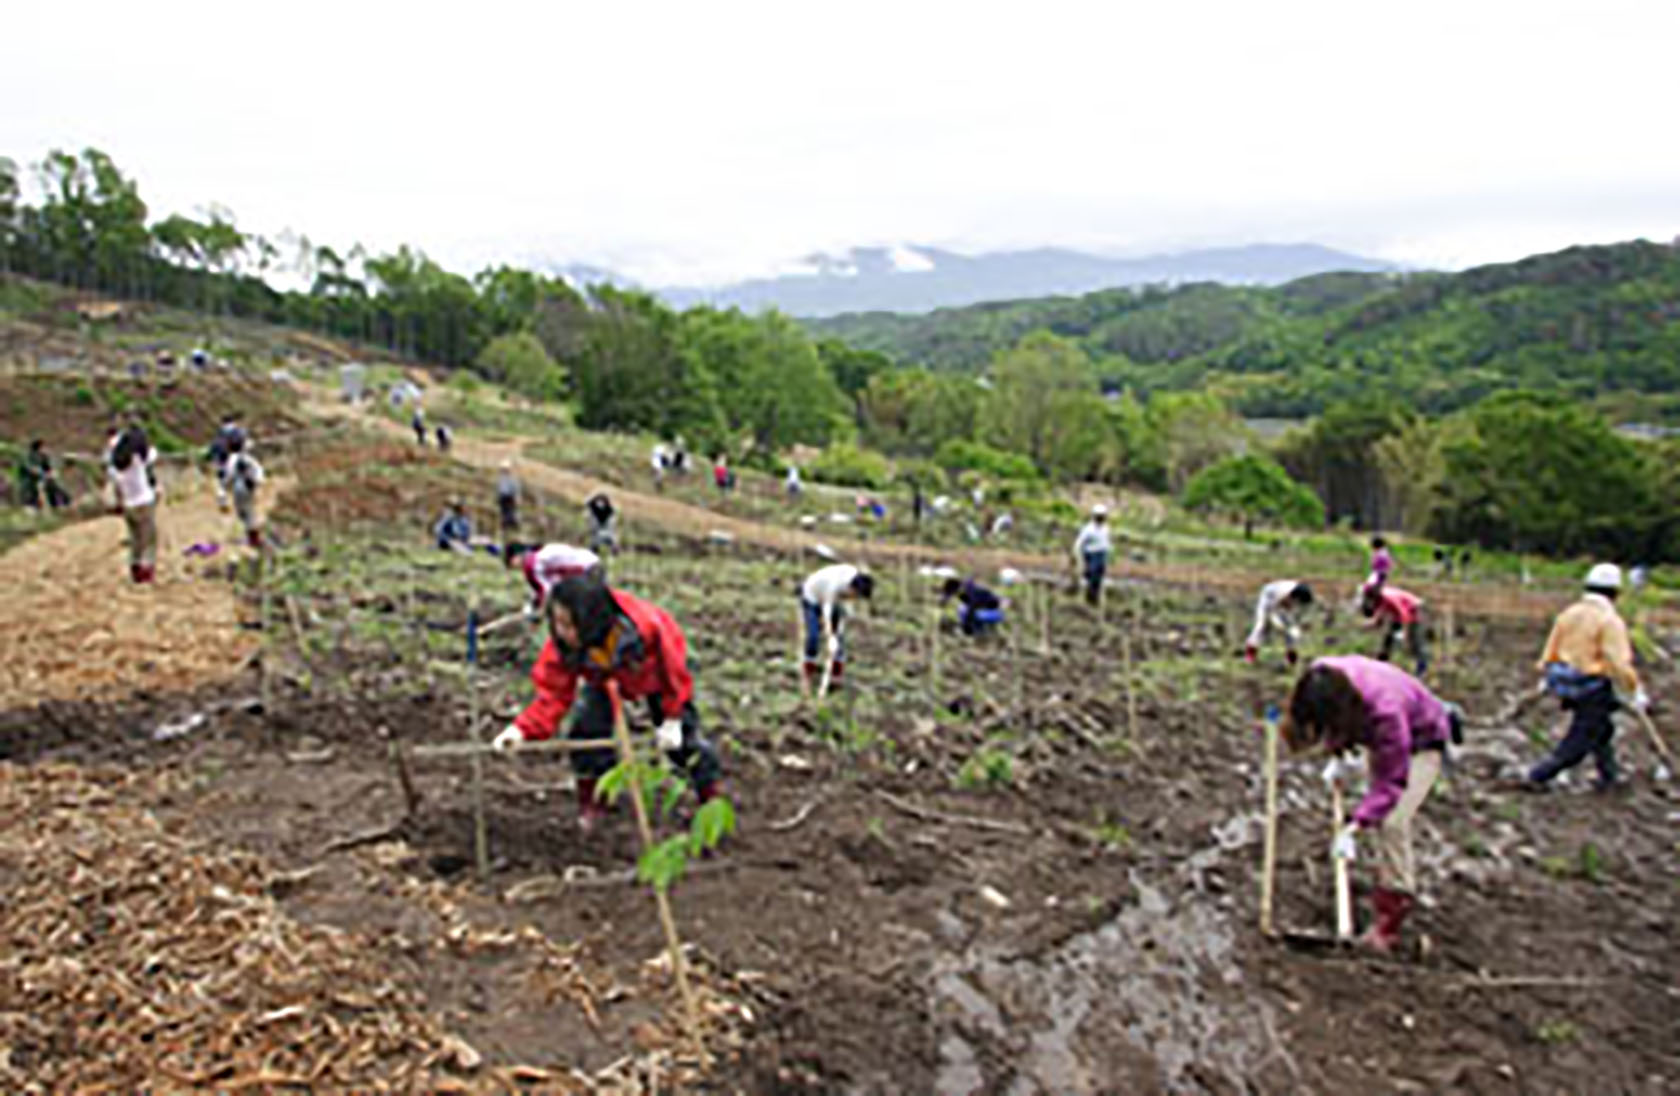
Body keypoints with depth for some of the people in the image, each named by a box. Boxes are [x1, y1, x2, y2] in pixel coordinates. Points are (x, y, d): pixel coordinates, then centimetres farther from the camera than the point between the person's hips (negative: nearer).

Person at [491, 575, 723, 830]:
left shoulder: (646, 627, -45)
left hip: (656, 673, -2)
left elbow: (673, 670, -27)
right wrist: (523, 730, -48)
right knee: (587, 729, -12)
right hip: (607, 680, 3)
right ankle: (593, 802, 11)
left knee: (681, 733, 0)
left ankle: (713, 797, 22)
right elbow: (554, 694, -31)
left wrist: (673, 719, -20)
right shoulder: (562, 645, -36)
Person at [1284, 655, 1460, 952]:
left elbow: (1392, 780, -37)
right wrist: (1338, 757, -6)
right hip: (1378, 738, 7)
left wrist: (1355, 826, -41)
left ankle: (1390, 919, -8)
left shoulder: (1384, 711, -44)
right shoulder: (1320, 679, -28)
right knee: (1378, 819, 10)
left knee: (1392, 822, -17)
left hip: (1420, 743, -7)